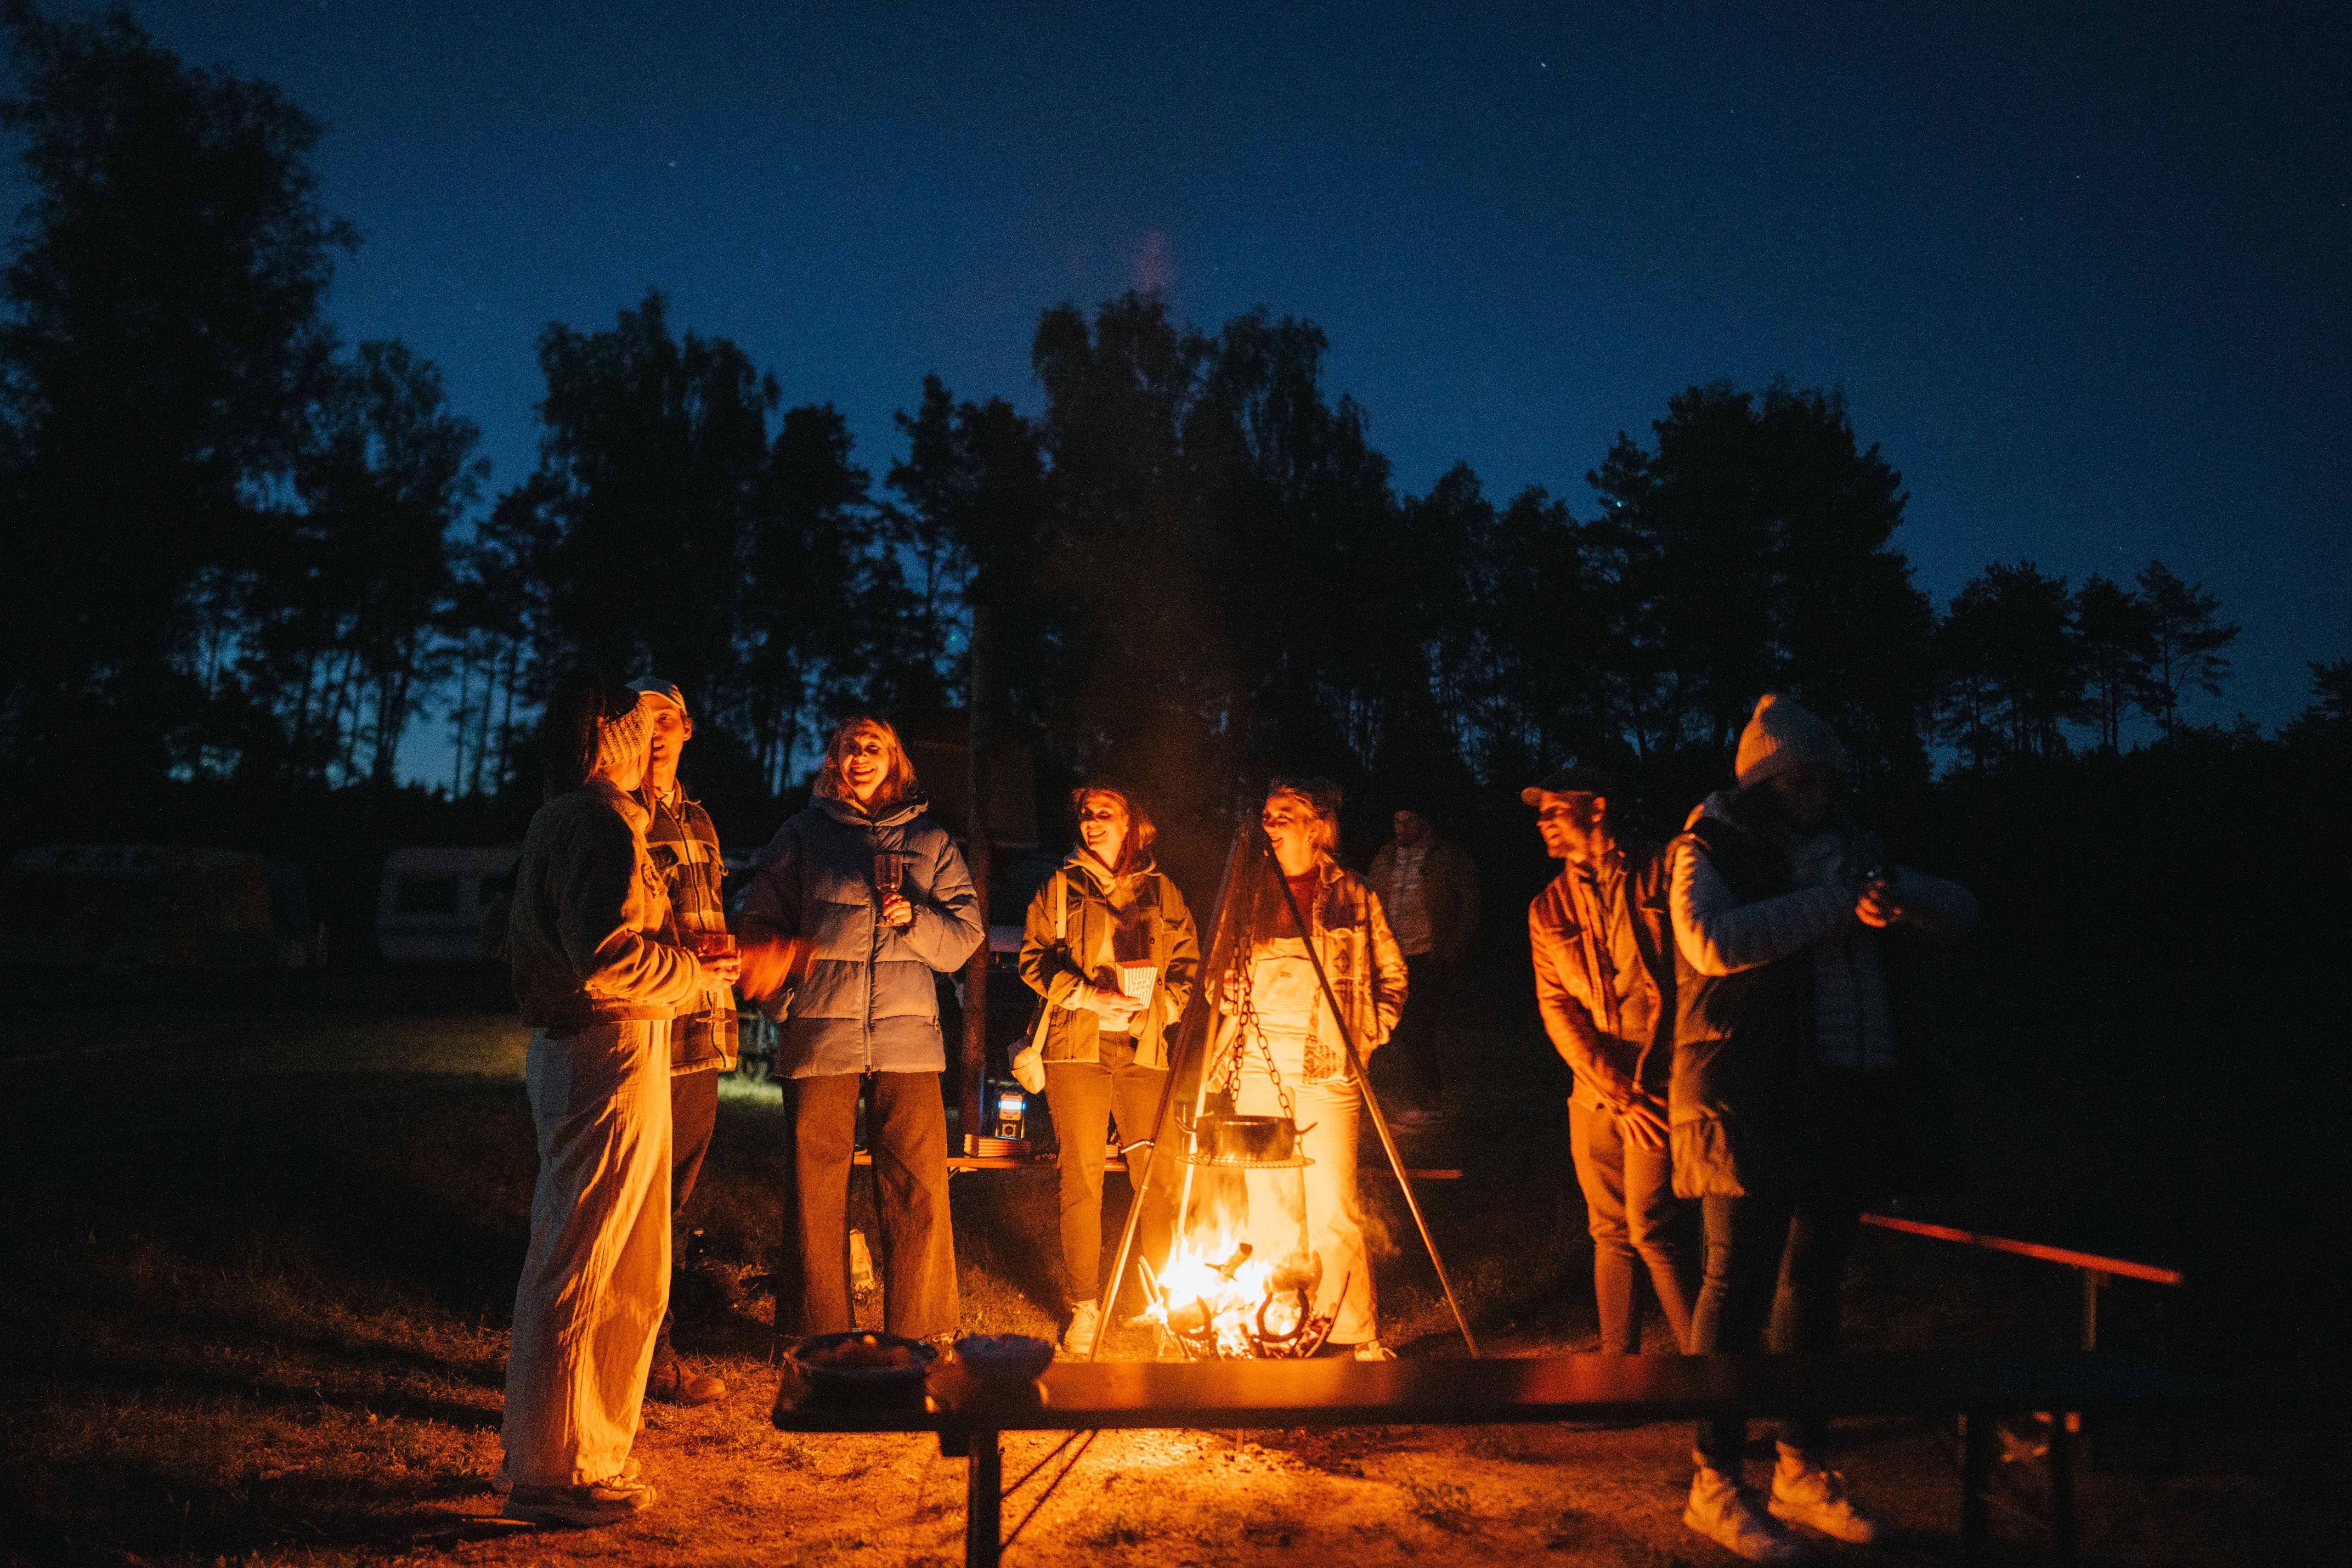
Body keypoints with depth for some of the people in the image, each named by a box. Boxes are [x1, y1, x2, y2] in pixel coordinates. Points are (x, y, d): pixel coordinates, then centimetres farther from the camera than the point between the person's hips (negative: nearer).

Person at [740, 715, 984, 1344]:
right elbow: (760, 924, 11)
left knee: (920, 1188, -2)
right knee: (815, 1187, 2)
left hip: (906, 1035, 1)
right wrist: (785, 988, -3)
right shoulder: (803, 834, 14)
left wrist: (917, 920, -8)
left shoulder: (930, 842, 16)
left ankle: (923, 1334, 10)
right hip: (820, 1032, 0)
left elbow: (967, 932, 11)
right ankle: (816, 1335, 16)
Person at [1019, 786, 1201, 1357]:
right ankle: (1084, 1308, 5)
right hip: (1076, 1048, -1)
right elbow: (1034, 959, 4)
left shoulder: (1162, 893, 15)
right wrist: (1090, 996, -10)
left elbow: (1188, 962, 15)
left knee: (1156, 1175, -3)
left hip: (1145, 1050, 1)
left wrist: (1165, 1004, -4)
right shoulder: (1060, 887, 11)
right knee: (1081, 1177, -3)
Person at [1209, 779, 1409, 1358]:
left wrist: (1370, 1033, -1)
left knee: (1333, 1211, -5)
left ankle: (1359, 1337, 8)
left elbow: (1393, 976, 11)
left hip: (1326, 1067, -3)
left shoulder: (1355, 897, 5)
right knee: (1267, 1210, 5)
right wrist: (1226, 1046, 5)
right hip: (1258, 1067, 3)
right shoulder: (1248, 896, 12)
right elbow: (1224, 982, 19)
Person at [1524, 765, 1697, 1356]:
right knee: (1610, 1233, 10)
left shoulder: (1660, 871, 0)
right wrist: (1616, 1092, -8)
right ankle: (1617, 1354, 22)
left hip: (1660, 1081, -4)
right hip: (1594, 1094, 4)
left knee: (1651, 1228, -12)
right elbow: (1556, 1011, 3)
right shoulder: (1548, 909, 10)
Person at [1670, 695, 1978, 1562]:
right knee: (1739, 1285, -2)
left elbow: (1959, 912, 9)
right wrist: (1835, 903, -21)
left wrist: (1892, 893, -13)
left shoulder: (1850, 849, 14)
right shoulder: (1710, 851, -5)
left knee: (1813, 1283, 15)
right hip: (1749, 1104, -6)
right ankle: (1715, 1483, 9)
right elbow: (1713, 941, -24)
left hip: (1844, 1101, 7)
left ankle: (1802, 1470, 28)